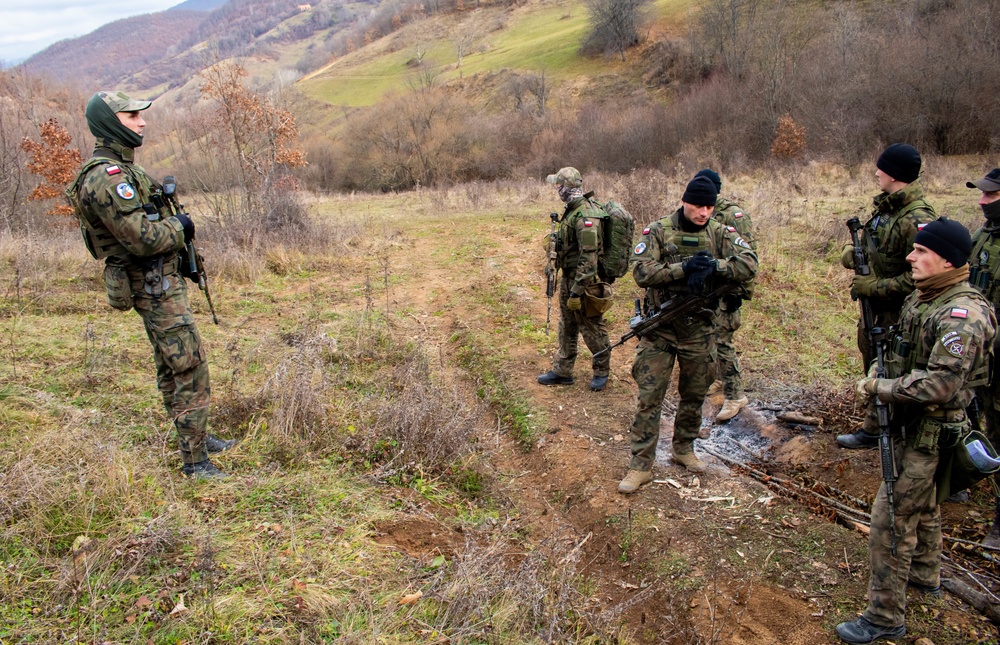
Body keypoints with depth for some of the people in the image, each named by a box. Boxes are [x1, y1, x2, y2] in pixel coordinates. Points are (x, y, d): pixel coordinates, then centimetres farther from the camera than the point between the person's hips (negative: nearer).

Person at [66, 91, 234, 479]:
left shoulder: (117, 169, 13)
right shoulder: (107, 177, -21)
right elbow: (143, 238, -26)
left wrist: (173, 227, 8)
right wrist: (179, 227, -10)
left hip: (157, 281, 11)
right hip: (154, 285, -11)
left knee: (171, 367, 19)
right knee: (190, 369, -7)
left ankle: (196, 436, 33)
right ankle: (195, 460, 0)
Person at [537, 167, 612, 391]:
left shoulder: (586, 217, -25)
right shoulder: (573, 210, 6)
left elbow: (588, 259, -27)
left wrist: (576, 292, -25)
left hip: (584, 281, -10)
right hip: (568, 278, 10)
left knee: (592, 328, 7)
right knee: (566, 328, 17)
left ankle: (602, 371, 26)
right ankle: (562, 371, 29)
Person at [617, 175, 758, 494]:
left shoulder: (719, 234, 2)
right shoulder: (658, 231, -5)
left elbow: (749, 263, -10)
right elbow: (641, 271, -16)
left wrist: (713, 266, -26)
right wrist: (684, 268, -25)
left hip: (700, 328, 3)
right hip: (660, 326, -3)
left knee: (694, 395, 15)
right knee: (649, 396, -2)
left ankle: (684, 448, 37)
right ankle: (641, 464, 6)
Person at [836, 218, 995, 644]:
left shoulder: (963, 315, -25)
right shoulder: (922, 298, 5)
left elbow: (939, 384, -31)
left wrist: (878, 387, -23)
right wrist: (879, 375, 3)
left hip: (929, 433, -10)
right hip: (911, 424, 10)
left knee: (890, 519, -5)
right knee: (921, 505, 26)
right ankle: (924, 577, 47)